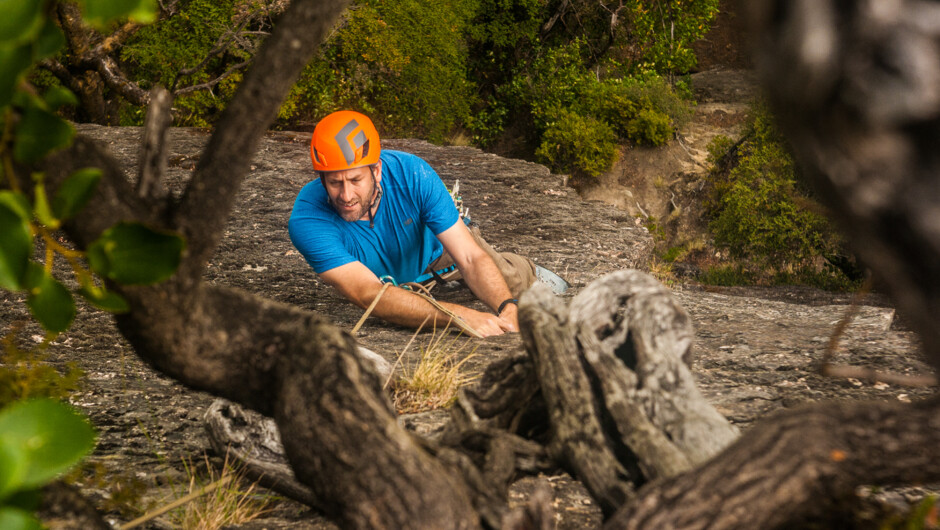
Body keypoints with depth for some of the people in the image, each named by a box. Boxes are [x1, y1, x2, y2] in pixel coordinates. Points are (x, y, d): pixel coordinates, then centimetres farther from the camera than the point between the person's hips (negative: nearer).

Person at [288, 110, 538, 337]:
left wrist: (508, 308, -59)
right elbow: (370, 295, -53)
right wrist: (462, 316, -65)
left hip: (431, 250, 1)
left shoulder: (411, 174, -39)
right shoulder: (306, 222, -44)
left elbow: (471, 257, -39)